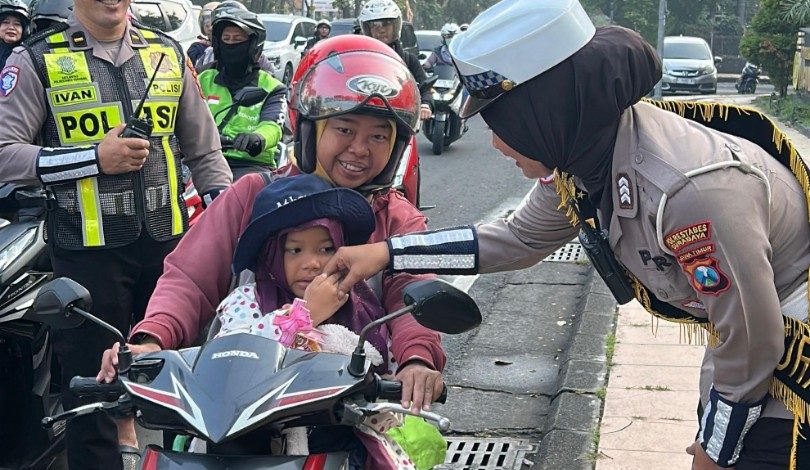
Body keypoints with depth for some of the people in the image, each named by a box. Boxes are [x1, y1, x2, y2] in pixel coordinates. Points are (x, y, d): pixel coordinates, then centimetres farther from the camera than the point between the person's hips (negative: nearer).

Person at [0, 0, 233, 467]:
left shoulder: (167, 52, 11)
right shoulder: (38, 61, -2)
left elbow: (203, 149, 15)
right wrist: (95, 157, -17)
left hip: (169, 239, 4)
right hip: (87, 248, -3)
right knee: (93, 379, 3)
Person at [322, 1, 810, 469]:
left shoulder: (695, 191, -37)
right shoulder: (583, 154, -12)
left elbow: (750, 344, -25)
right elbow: (519, 238, 7)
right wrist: (387, 253, 1)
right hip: (739, 329, 7)